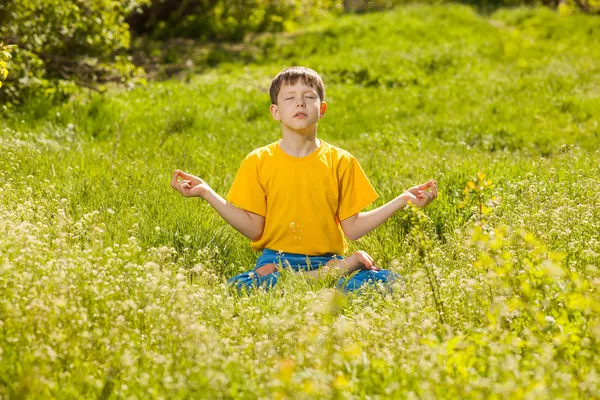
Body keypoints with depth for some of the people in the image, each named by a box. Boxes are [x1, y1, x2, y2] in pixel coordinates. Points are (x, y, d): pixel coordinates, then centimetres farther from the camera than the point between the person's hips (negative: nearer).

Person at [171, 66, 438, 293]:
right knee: (239, 287, -35)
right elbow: (254, 229, 0)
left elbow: (352, 228, 4)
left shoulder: (341, 162, 6)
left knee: (388, 282, -28)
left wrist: (403, 200, -4)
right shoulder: (258, 162, 4)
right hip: (276, 261, 1)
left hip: (327, 259, -1)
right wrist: (206, 192, -7)